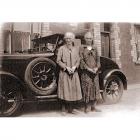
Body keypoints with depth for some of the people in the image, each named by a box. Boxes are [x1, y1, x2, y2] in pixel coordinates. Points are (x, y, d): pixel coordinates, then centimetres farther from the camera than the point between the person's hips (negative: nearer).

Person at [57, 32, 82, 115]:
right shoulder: (62, 48, 0)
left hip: (74, 73, 3)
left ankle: (71, 109, 15)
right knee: (65, 90, -2)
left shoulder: (76, 48, 9)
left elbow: (78, 60, 8)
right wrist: (66, 67, -12)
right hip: (64, 73, -3)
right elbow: (58, 60, -3)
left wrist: (74, 67, -9)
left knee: (73, 90, 3)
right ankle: (63, 109, 9)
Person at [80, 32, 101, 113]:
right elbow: (81, 60, -6)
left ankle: (93, 107, 16)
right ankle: (86, 108, 7)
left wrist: (97, 68, -6)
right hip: (86, 72, -4)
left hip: (95, 72, 4)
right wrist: (88, 68, -14)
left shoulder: (95, 48, 12)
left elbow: (98, 59, 11)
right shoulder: (82, 48, 1)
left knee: (94, 88, 6)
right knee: (86, 89, -4)